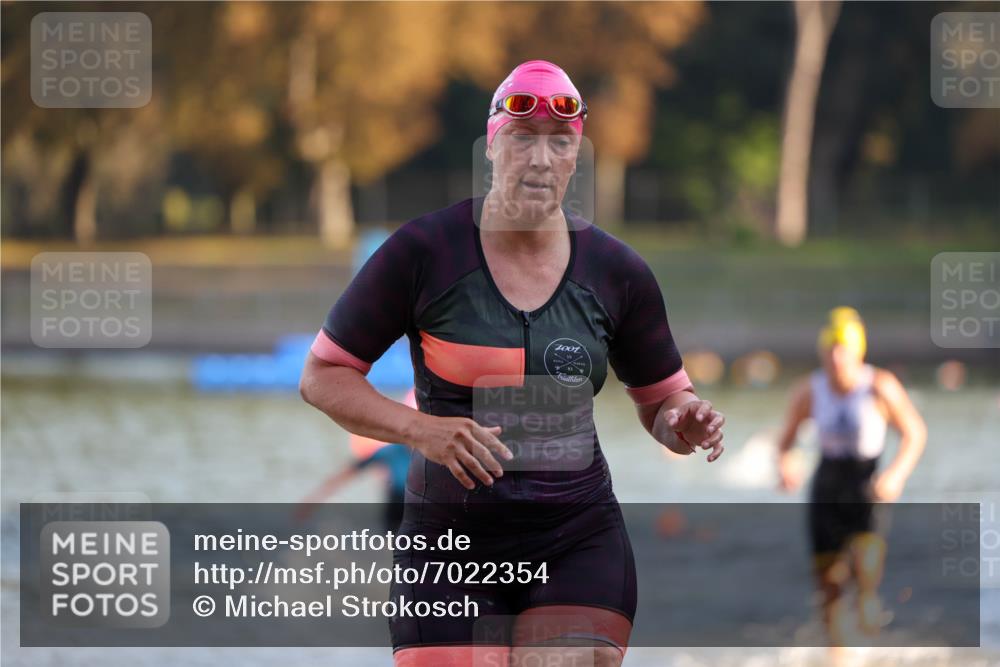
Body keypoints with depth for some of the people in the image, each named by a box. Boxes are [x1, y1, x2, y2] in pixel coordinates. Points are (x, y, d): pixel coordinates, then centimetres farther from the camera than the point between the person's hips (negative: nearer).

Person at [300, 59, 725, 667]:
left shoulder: (616, 270, 3)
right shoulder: (424, 251, -6)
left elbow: (661, 400, 16)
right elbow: (323, 376, -1)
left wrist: (685, 422, -9)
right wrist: (420, 428, -18)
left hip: (580, 546, 2)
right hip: (450, 540, -1)